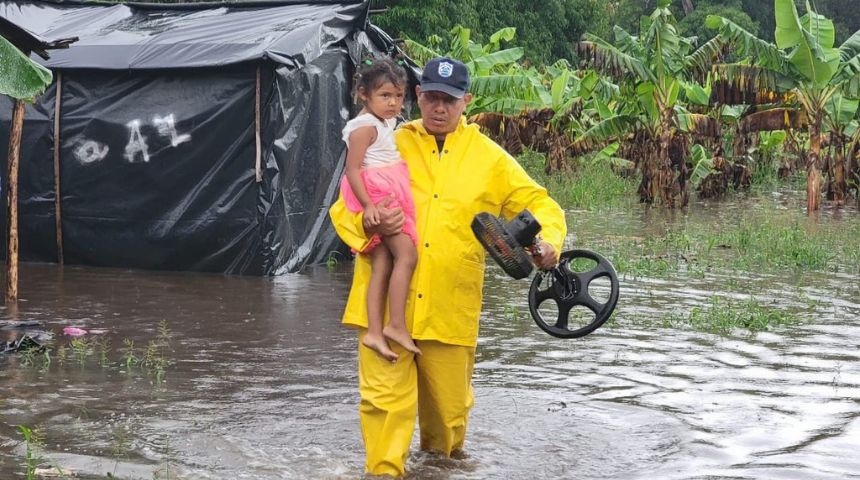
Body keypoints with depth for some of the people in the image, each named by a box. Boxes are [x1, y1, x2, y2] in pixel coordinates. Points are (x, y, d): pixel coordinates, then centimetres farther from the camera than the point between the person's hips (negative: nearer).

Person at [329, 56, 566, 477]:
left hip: (450, 308, 1)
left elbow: (539, 205, 10)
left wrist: (548, 241, -12)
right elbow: (344, 208, 5)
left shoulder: (489, 158, 7)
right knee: (384, 398, -8)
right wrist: (369, 224, -18)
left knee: (449, 403, 11)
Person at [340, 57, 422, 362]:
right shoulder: (366, 127, -11)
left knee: (382, 266, 1)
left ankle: (374, 331, -3)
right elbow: (352, 169, -18)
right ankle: (396, 325, -13)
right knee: (406, 255, -13)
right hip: (378, 198, -9)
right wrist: (368, 204, -24)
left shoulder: (384, 124, 19)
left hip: (389, 200, 9)